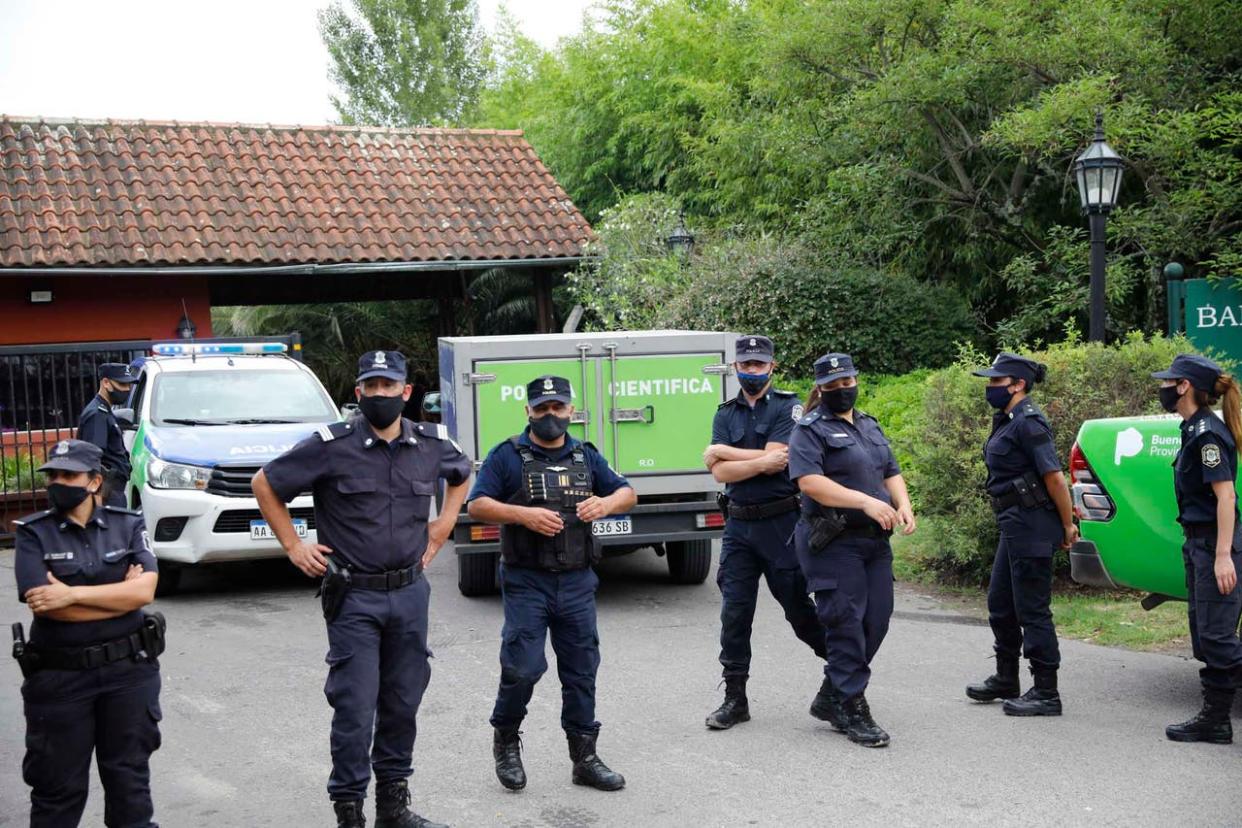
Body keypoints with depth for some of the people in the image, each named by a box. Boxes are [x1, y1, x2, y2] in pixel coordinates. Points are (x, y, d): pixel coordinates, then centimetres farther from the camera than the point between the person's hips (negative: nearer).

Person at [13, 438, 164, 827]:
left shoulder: (128, 525, 2)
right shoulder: (33, 533, -2)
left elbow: (144, 591, -11)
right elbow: (42, 602, -16)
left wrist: (73, 594, -18)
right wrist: (119, 594, -12)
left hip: (130, 670, 1)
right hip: (59, 677, -1)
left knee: (130, 777, 11)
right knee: (57, 785, 7)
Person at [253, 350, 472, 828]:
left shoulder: (432, 444, 2)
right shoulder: (332, 445, -11)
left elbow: (462, 473, 25)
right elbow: (266, 484, -1)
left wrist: (444, 525, 14)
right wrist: (293, 546, -2)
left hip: (410, 593, 4)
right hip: (354, 596, -4)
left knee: (403, 703, 12)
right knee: (355, 708, -3)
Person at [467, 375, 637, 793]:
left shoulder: (586, 456, 12)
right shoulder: (507, 456, 0)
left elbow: (628, 494, 14)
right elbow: (477, 506, -6)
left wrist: (605, 503, -10)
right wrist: (524, 514, -21)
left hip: (577, 582, 4)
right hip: (526, 582, -4)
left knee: (581, 670, 7)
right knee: (522, 667, -8)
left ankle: (584, 757, 17)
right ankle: (505, 741, 18)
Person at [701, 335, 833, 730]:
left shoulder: (788, 407, -3)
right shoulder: (725, 415, 9)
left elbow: (776, 458, -16)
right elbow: (720, 473, -3)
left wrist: (724, 452, -7)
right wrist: (762, 461, -15)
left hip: (781, 523, -4)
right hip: (738, 524, 4)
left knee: (799, 607, 1)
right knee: (734, 613, 4)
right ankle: (735, 699, 12)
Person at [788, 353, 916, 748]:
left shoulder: (870, 426, 20)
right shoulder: (810, 430, -5)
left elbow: (891, 473, 20)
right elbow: (809, 481, -18)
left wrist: (903, 504, -2)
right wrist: (865, 501, -25)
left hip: (875, 539, 7)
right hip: (834, 542, -7)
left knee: (876, 622, 8)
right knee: (846, 623, -6)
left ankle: (832, 695, 23)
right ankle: (854, 711, 0)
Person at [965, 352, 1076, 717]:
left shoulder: (1028, 423, -17)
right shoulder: (1007, 420, 14)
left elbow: (1054, 476, -19)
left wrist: (1067, 525, -14)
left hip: (1031, 526, -10)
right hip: (1014, 525, 10)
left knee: (1032, 609, -4)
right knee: (1000, 603, 18)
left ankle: (1046, 693, 4)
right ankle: (1006, 680, 31)